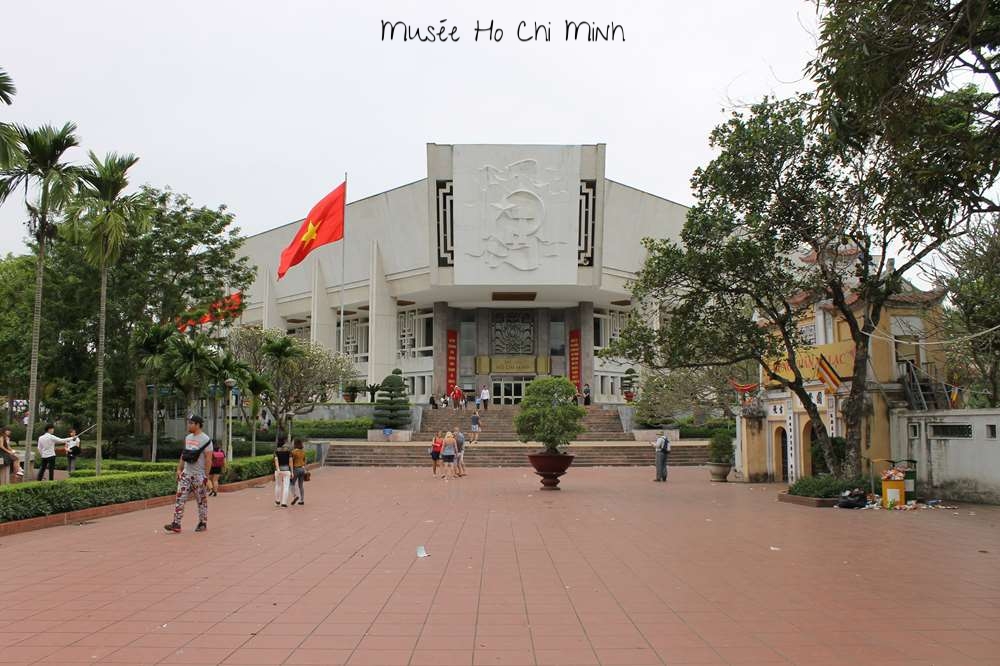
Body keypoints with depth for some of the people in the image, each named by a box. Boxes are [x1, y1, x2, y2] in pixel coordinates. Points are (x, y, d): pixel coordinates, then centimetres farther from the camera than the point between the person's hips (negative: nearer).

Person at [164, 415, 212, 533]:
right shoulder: (188, 438, 11)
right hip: (186, 473, 7)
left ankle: (203, 523, 17)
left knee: (201, 501, 5)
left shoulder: (205, 439, -13)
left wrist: (206, 476, -17)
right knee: (180, 498, -2)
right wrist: (179, 469, 12)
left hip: (199, 475, -7)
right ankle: (176, 525, -4)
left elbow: (208, 459, -15)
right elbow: (183, 455, 18)